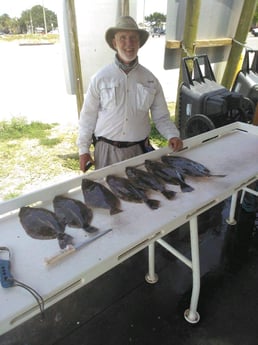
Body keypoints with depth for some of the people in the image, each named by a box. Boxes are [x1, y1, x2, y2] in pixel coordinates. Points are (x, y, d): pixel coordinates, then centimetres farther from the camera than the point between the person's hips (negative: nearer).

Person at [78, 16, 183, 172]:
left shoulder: (150, 79, 1)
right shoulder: (100, 78, -4)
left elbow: (161, 116, 5)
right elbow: (88, 116, -1)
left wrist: (172, 135, -13)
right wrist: (83, 149, -2)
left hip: (138, 149, 2)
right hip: (106, 150, -1)